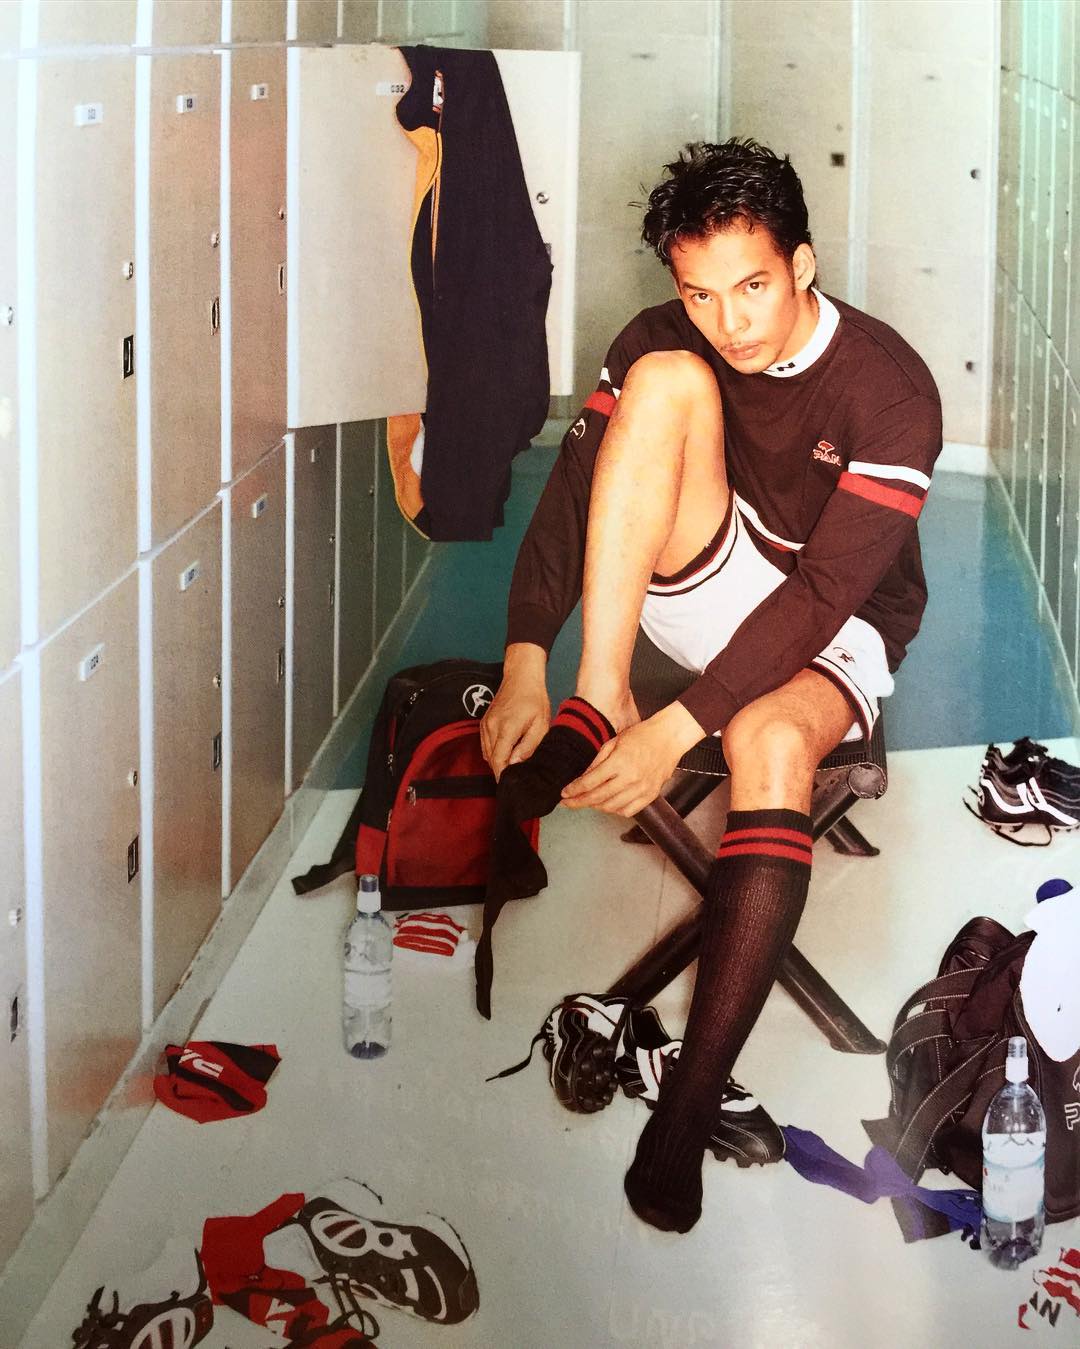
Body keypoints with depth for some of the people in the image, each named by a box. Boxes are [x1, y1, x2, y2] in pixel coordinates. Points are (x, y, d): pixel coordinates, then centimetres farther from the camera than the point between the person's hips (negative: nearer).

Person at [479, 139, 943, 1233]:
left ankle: (691, 1102, -44)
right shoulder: (661, 343, -8)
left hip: (832, 639, -4)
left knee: (770, 740, -41)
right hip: (701, 591, 4)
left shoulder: (891, 392, -22)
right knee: (668, 381, -22)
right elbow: (571, 492, -11)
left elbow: (822, 592, -28)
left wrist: (679, 732, -35)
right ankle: (593, 709, -26)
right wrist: (524, 664, -27)